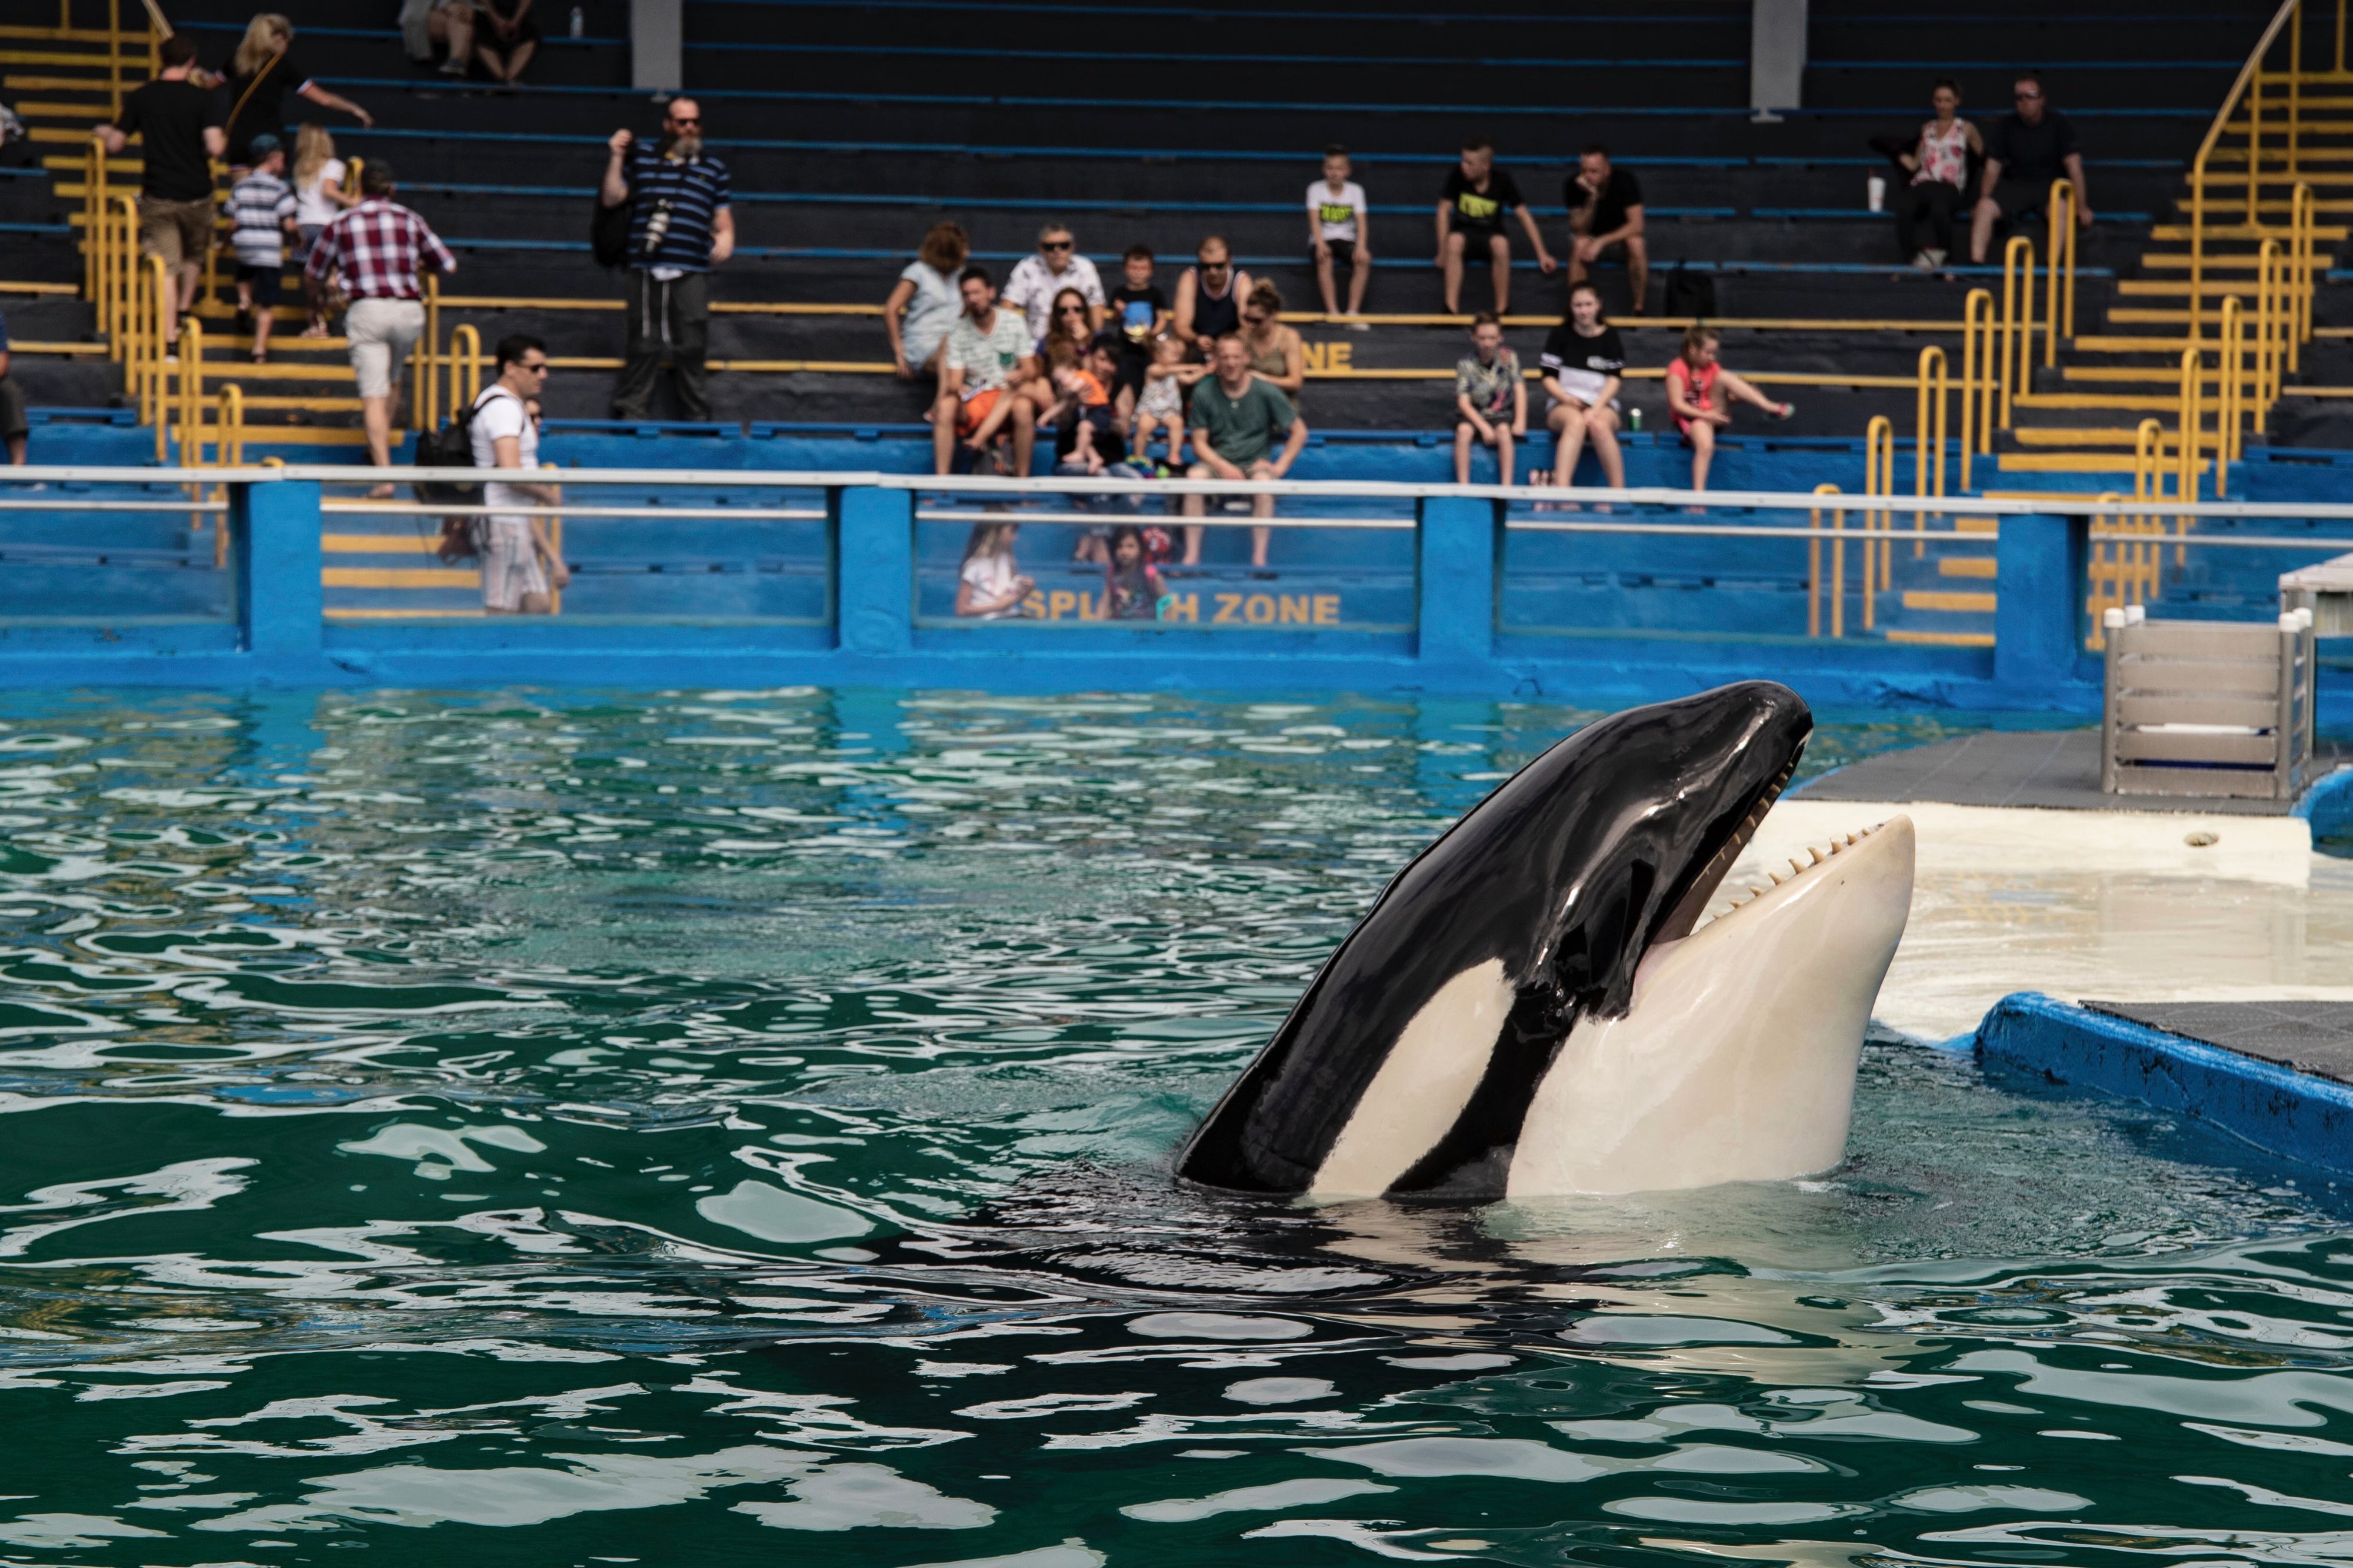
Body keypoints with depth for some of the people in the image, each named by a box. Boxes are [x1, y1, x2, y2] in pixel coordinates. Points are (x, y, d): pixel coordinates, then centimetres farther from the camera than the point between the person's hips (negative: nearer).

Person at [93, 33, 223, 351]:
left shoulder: (141, 96, -2)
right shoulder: (200, 97, -7)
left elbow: (115, 144, 4)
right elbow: (215, 147, -15)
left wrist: (102, 133, 26)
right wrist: (222, 141, 8)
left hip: (157, 196, 0)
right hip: (196, 194, 0)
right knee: (194, 255, 26)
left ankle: (169, 340, -7)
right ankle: (184, 312, 31)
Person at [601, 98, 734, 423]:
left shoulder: (713, 169, 18)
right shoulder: (642, 160, 14)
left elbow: (722, 215, 18)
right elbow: (612, 198, 9)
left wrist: (726, 236, -3)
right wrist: (616, 158, 1)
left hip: (692, 273, 1)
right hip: (646, 270, -1)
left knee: (691, 347, -2)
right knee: (644, 346, -1)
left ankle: (697, 416, 7)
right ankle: (630, 411, 6)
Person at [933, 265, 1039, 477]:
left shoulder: (1013, 322, 1)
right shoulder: (957, 332, 1)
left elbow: (1031, 370, 0)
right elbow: (955, 381, -5)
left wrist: (1021, 376, -24)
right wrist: (955, 390, -30)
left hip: (1008, 396, 0)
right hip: (972, 399, 1)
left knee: (1023, 407, -35)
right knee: (946, 408, -31)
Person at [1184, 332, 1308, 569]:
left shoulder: (1266, 393, -3)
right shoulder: (1204, 393, -1)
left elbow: (1299, 432, 3)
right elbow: (1200, 443, 1)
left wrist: (1280, 466, -8)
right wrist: (1223, 467, -16)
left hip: (1255, 463, -1)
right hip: (1216, 462, 1)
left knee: (1264, 481, -37)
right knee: (1194, 476, -33)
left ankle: (1259, 558, -35)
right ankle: (1192, 556, -33)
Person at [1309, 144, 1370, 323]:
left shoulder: (1355, 191, 5)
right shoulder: (1316, 189, 1)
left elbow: (1361, 221, -6)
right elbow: (1314, 219, -11)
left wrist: (1361, 247, -24)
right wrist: (1320, 244, -30)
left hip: (1347, 240, 2)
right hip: (1323, 240, -2)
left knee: (1363, 260, -30)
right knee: (1325, 260, -36)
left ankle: (1353, 313, -28)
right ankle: (1332, 312, -35)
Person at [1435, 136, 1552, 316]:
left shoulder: (1503, 180, -15)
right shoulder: (1457, 175, -16)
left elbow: (1524, 216, -12)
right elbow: (1444, 211, -12)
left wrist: (1542, 255, -15)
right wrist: (1443, 251, -19)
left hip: (1491, 234, 0)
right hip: (1464, 231, 0)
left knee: (1501, 244, -36)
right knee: (1454, 241, -36)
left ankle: (1502, 308, -22)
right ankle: (1452, 307, -33)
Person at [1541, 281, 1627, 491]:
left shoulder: (1609, 336, 7)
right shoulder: (1561, 335, 7)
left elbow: (1614, 381, 0)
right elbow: (1549, 379, 4)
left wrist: (1595, 409, -17)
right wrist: (1567, 399, -16)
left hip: (1601, 405, 0)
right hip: (1563, 405, 0)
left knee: (1599, 426, -36)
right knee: (1576, 422, -37)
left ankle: (1619, 494, -34)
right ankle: (1561, 489, -52)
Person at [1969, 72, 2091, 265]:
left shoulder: (2060, 124, -5)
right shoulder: (2005, 126, 2)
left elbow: (2073, 166, -10)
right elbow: (1993, 168, 2)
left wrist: (2082, 207, -15)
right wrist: (1982, 203, -8)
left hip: (2051, 184, -3)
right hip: (2015, 185, 3)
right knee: (1985, 207, -24)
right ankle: (1976, 262, -31)